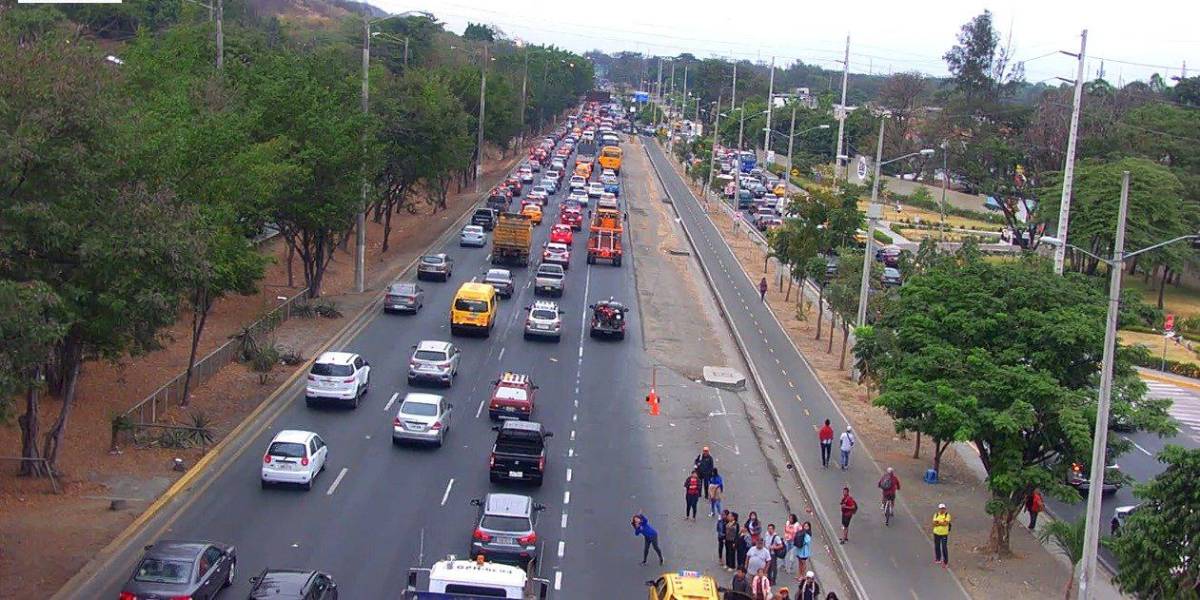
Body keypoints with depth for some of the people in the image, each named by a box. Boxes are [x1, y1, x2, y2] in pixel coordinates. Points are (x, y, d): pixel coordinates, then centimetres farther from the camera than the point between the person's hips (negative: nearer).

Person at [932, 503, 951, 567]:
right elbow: (934, 524, -7)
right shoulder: (936, 515, 3)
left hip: (944, 533, -4)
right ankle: (938, 559, 35)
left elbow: (946, 523, -21)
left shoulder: (947, 515, -9)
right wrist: (942, 523, -17)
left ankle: (946, 562, 1)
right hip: (936, 533, 4)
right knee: (937, 547, 15)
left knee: (944, 548, -5)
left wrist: (938, 522, -13)